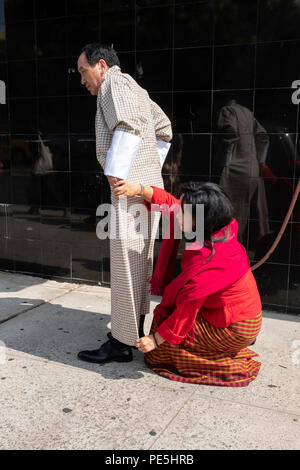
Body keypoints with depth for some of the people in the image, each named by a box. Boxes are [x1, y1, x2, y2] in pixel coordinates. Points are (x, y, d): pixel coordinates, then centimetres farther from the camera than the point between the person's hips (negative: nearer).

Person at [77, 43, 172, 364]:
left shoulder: (114, 83, -4)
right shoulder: (136, 91, 25)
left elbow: (128, 128, -22)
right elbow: (164, 129, 30)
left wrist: (115, 174, -21)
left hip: (131, 186, -10)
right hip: (149, 184, 10)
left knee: (125, 263, -8)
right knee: (140, 260, 15)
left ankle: (121, 342, -2)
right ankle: (136, 328, 26)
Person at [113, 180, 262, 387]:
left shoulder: (206, 259, -31)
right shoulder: (223, 231, -6)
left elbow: (187, 308, -25)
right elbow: (171, 204, 3)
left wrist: (156, 339, -15)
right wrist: (139, 189, -4)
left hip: (234, 330, -9)